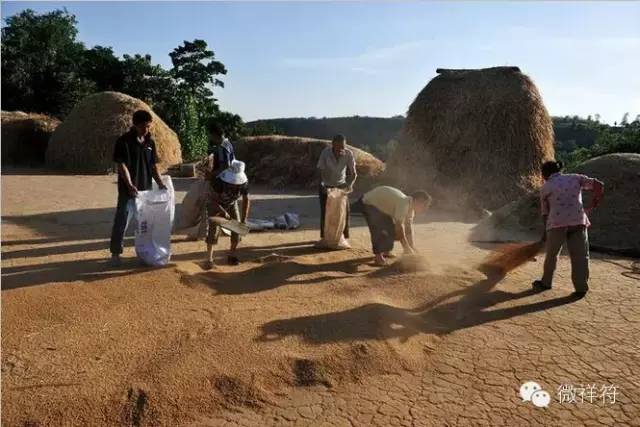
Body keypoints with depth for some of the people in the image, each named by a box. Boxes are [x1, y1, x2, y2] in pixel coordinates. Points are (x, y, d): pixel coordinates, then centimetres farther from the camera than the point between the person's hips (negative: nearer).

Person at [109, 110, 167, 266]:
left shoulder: (150, 142, 7)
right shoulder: (124, 141, -9)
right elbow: (122, 165, -14)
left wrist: (160, 183, -2)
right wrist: (130, 185, -25)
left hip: (146, 189, 5)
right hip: (127, 190, -5)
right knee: (121, 222, 0)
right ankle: (115, 253, 11)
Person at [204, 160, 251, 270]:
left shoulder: (244, 182, -25)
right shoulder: (219, 180, -36)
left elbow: (246, 200, -15)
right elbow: (213, 200, -28)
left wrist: (244, 218, -22)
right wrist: (224, 212, -37)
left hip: (231, 205, 4)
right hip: (215, 205, -4)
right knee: (213, 230, -13)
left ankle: (232, 255, 14)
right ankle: (209, 259, -6)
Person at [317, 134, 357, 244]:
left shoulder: (349, 154, -23)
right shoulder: (325, 153, -27)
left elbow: (353, 173, -21)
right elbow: (321, 172, -24)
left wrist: (350, 185, -39)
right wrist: (323, 186, -38)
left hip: (341, 185, 2)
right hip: (326, 186, -2)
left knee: (345, 211, -1)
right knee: (325, 212, -3)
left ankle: (344, 236, 14)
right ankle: (324, 237, 11)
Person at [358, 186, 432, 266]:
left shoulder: (410, 206, -3)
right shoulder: (403, 203, -33)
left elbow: (409, 229, 0)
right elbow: (399, 226, -33)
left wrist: (413, 248, -4)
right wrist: (407, 248, -28)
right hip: (368, 204, -10)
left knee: (391, 228, 8)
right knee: (379, 230, -23)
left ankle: (386, 252, 23)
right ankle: (378, 256, -13)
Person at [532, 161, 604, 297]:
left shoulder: (545, 188, 9)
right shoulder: (575, 178, 14)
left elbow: (545, 212, 11)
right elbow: (599, 185, 7)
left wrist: (545, 232, 21)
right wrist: (593, 204, 16)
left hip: (557, 223, -1)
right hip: (578, 221, 2)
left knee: (551, 254, 14)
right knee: (579, 255, 6)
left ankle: (546, 282, 26)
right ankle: (581, 288, 5)